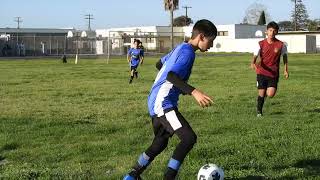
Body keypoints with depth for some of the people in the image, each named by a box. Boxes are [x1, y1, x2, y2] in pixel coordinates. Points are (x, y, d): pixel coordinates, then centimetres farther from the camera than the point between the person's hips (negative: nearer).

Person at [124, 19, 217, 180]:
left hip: (156, 102, 10)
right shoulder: (188, 52, -14)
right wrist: (194, 92, -37)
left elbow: (159, 64, 30)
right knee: (189, 137, -18)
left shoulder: (180, 48, 15)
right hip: (163, 103, -10)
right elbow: (171, 75, -28)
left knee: (159, 144, 20)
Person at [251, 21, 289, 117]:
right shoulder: (261, 44, -4)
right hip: (262, 72, 0)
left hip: (274, 73, 0)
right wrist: (253, 63, -30)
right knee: (261, 94, -2)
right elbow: (255, 56, -7)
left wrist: (286, 70, 10)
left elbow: (285, 56, 11)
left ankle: (265, 92, 26)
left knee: (270, 94, -11)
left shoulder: (281, 45, -3)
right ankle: (259, 111, 19)